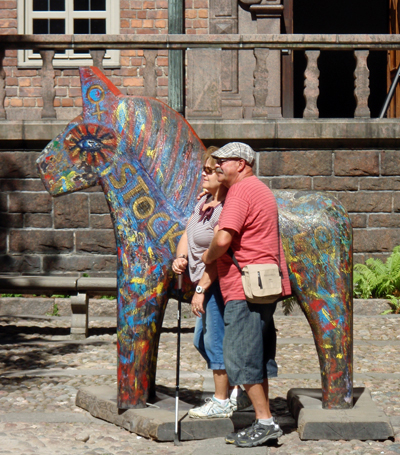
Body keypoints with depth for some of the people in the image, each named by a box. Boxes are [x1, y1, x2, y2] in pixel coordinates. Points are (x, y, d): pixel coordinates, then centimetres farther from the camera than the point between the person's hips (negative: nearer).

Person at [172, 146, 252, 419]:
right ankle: (237, 393, 26)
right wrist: (180, 258, -3)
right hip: (207, 281, 10)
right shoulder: (205, 202, 10)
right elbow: (188, 235, 18)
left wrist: (201, 289, -21)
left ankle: (221, 403, 9)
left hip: (219, 282, -10)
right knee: (202, 341, 16)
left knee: (215, 340, -2)